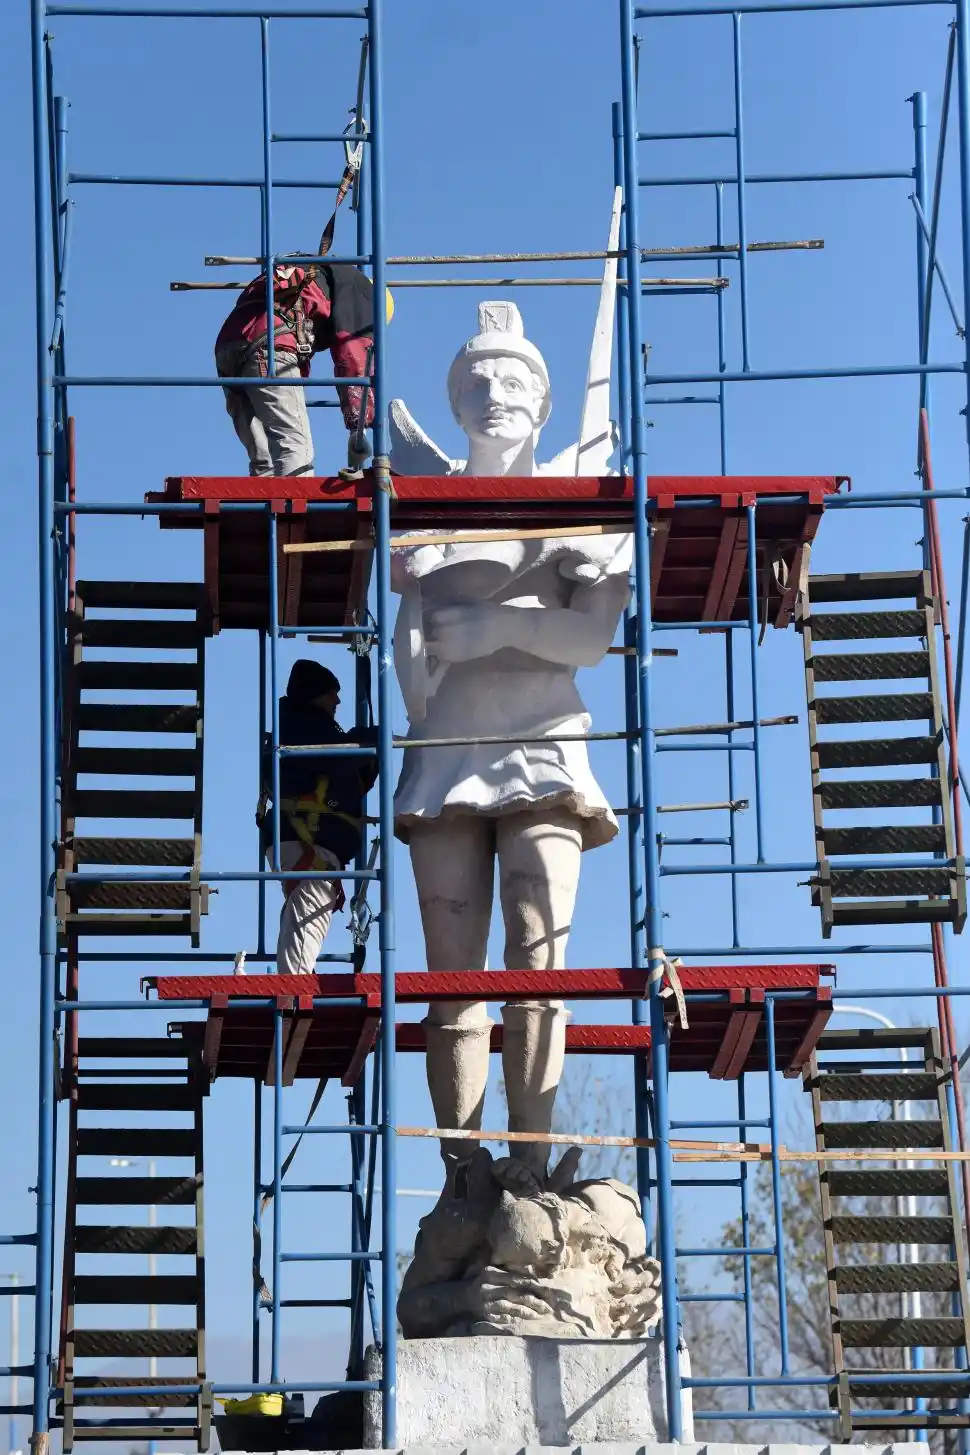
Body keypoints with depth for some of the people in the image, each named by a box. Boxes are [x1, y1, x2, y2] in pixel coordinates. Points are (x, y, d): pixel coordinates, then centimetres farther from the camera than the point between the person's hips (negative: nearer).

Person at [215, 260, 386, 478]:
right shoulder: (356, 283, 16)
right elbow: (355, 355, 3)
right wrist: (359, 428, -1)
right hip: (269, 347, -8)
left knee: (263, 462, 6)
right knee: (295, 452, -12)